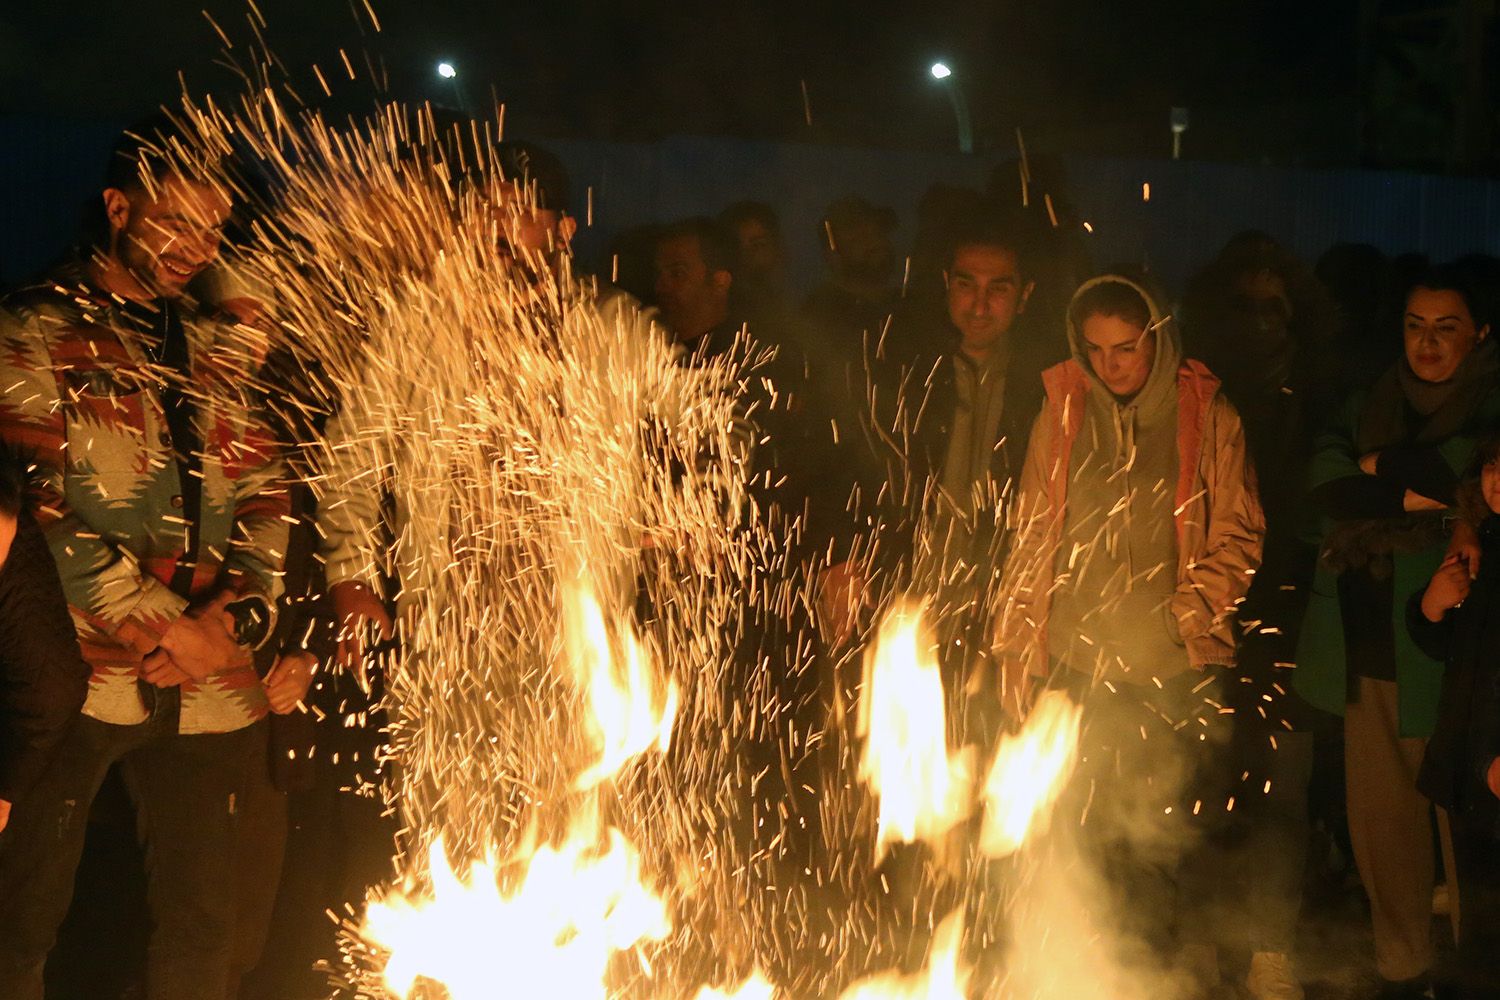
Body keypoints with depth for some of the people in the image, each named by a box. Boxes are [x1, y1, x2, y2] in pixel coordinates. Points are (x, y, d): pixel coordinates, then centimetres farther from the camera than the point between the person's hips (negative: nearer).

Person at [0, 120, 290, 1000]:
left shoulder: (218, 348, 17)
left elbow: (265, 492, 14)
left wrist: (240, 611, -5)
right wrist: (160, 625, -12)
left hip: (209, 685, 5)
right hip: (82, 673, -5)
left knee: (204, 917, 7)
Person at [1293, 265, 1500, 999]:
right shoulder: (1367, 408, 14)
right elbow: (1324, 482, 0)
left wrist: (1383, 467, -8)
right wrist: (1413, 496, -12)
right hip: (1369, 647, 4)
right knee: (1379, 816, 7)